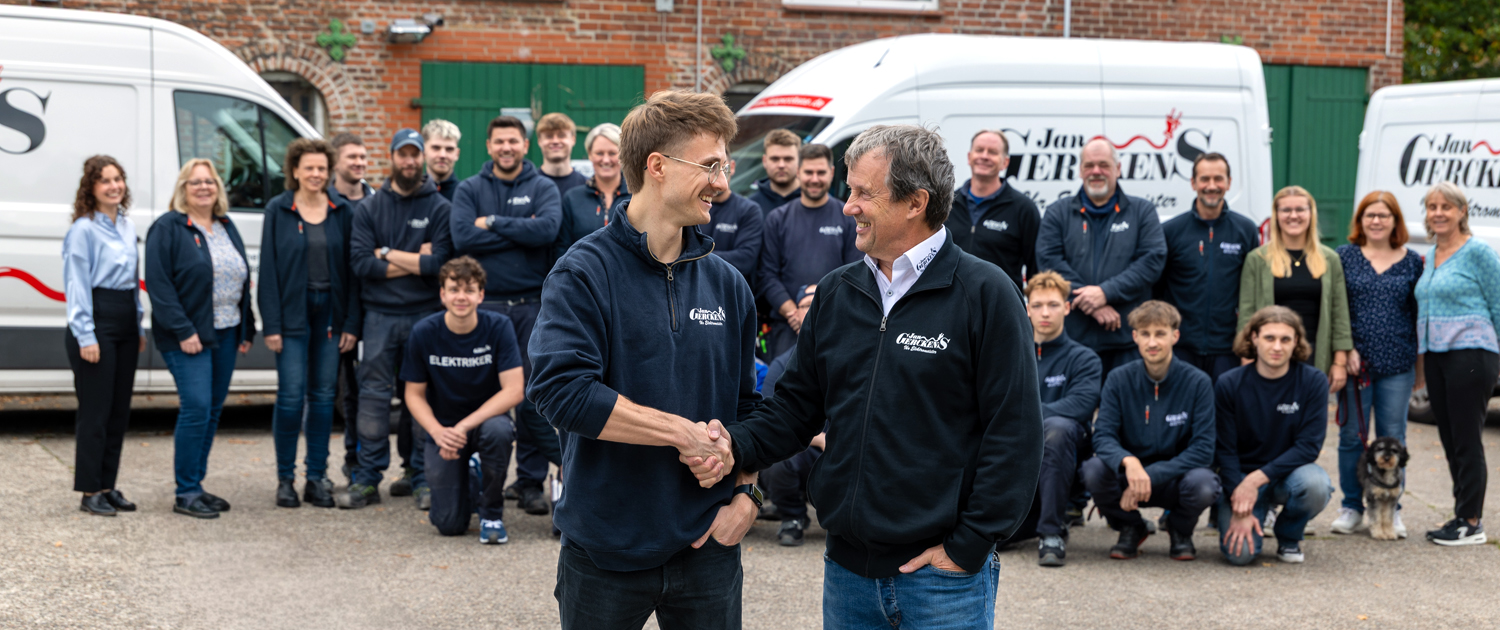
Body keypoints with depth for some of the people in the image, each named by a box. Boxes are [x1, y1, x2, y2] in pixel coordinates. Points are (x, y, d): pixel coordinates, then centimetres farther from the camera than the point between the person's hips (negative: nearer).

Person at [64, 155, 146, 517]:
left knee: (120, 409, 9)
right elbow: (76, 286, -11)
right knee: (95, 411, -4)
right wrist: (86, 336, -16)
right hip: (97, 322, -7)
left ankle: (108, 486, 18)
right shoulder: (83, 229, -8)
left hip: (125, 324, 8)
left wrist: (139, 328, 18)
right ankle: (90, 492, 3)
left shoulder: (127, 227, 14)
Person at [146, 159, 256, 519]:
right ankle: (186, 494, -5)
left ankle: (196, 485, 19)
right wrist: (183, 331, -19)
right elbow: (159, 284, -13)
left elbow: (243, 281, 21)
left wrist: (247, 329, 15)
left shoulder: (227, 228, 16)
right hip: (188, 336, -7)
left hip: (225, 333, 7)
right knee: (196, 408, -12)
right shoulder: (168, 229, -5)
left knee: (212, 410, 9)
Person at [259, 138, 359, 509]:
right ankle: (285, 478, 7)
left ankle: (317, 477, 14)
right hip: (293, 312, -3)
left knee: (324, 395, 6)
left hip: (330, 311, 3)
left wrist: (351, 323, 0)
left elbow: (350, 268, 6)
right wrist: (271, 324, -8)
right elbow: (268, 269, -2)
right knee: (291, 395, -5)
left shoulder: (341, 211, 7)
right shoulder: (278, 210, 0)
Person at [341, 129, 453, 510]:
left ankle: (423, 478, 11)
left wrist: (387, 254, -7)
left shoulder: (439, 208, 3)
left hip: (425, 315, -1)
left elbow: (440, 263, -11)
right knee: (374, 395, 1)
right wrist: (414, 261, -10)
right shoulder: (369, 208, 8)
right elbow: (359, 262, -5)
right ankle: (367, 479, 6)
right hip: (380, 316, 1)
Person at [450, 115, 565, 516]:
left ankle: (531, 481, 8)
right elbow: (462, 238, -9)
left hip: (531, 305, -1)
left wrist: (494, 223, -11)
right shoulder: (469, 190, 8)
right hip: (483, 303, 1)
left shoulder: (543, 188, 6)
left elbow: (548, 229, -14)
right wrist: (521, 232, -9)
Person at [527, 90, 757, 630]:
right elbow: (560, 389, -23)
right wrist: (686, 434, -20)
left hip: (706, 546, 4)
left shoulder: (727, 284, 6)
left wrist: (746, 494, 0)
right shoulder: (585, 272, -10)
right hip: (605, 549, -4)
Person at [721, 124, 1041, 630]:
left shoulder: (984, 294, -8)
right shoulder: (836, 293, 9)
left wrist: (968, 546, -12)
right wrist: (736, 446, -6)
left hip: (942, 571, -5)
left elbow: (1015, 433, -11)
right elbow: (797, 407, 13)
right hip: (847, 566, 5)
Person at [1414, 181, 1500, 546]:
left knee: (1467, 441, -4)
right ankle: (1462, 517, 16)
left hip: (1470, 355, -8)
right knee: (1450, 441, 9)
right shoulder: (1431, 256, 15)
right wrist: (1422, 359, 21)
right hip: (1435, 356, 8)